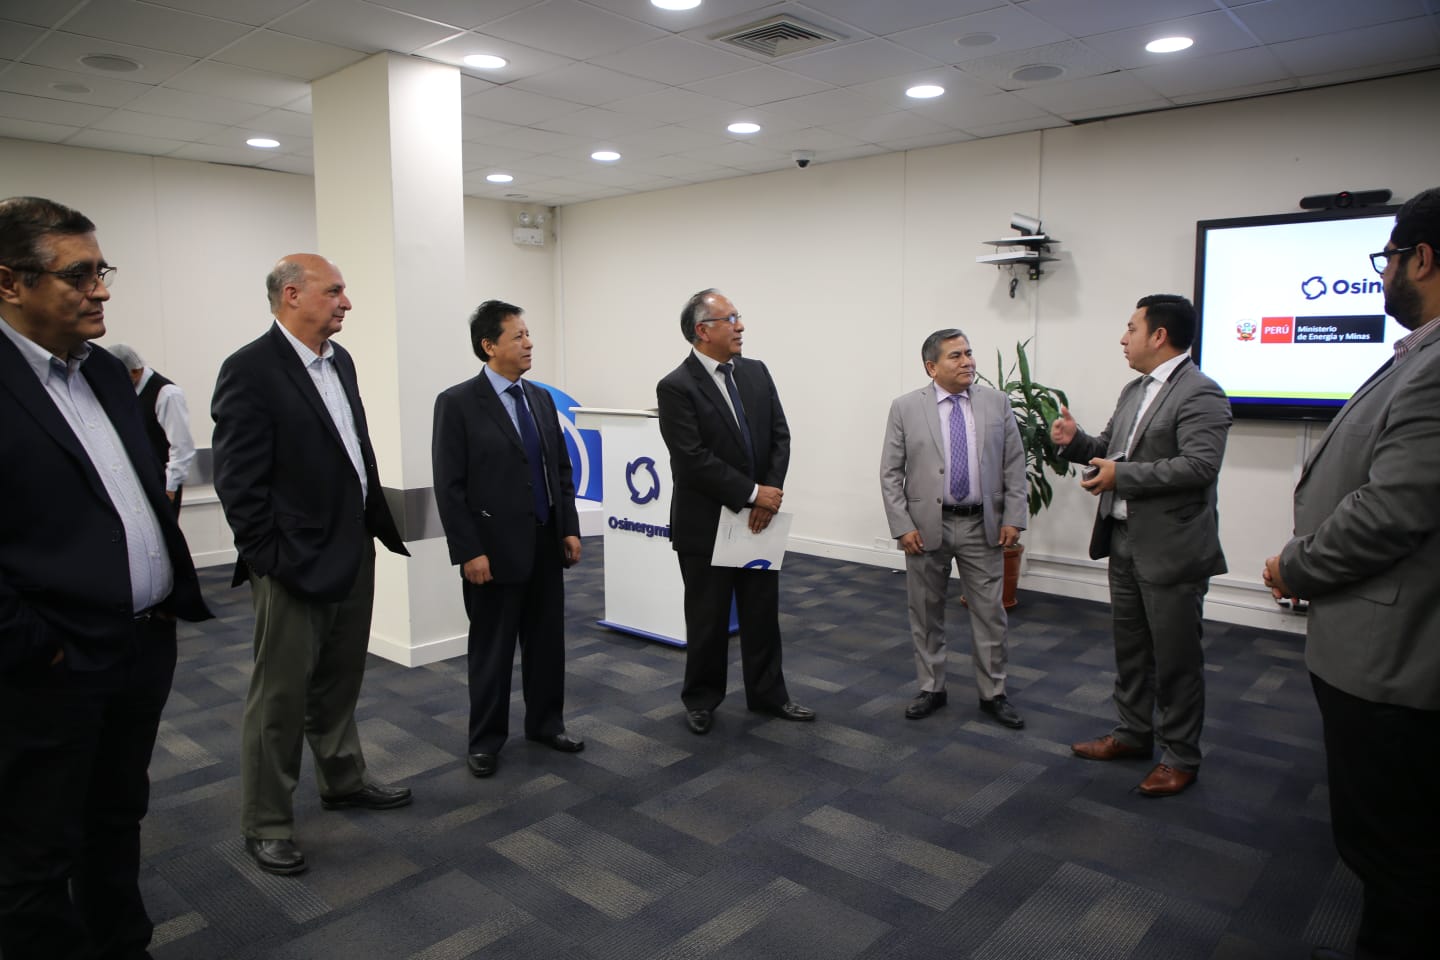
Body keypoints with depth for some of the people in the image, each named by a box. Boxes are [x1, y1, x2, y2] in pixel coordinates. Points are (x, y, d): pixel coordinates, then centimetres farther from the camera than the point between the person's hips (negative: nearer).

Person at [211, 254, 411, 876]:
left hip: (354, 552, 8)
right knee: (280, 696, 6)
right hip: (295, 566, -7)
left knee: (340, 681, 21)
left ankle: (343, 782, 39)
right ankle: (266, 824, 21)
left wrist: (376, 522, 10)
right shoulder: (250, 370, -15)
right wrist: (272, 561, -16)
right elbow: (239, 481, -16)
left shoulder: (339, 359, 9)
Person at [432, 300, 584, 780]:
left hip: (546, 544, 6)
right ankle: (486, 739, 23)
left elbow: (562, 469, 13)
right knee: (492, 648, 7)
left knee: (547, 639, 14)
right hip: (495, 548, -5)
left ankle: (545, 722, 32)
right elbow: (448, 485, -12)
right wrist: (469, 551, -15)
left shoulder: (541, 398, 9)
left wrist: (570, 527, 6)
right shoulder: (457, 402, -10)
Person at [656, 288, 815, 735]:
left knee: (763, 612, 15)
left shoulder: (757, 373, 5)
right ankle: (701, 698, 28)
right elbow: (694, 460, -20)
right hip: (706, 525, -5)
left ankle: (767, 694, 31)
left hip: (759, 517, 5)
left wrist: (769, 494, -11)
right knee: (707, 619, 9)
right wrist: (753, 493, -18)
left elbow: (780, 436, 3)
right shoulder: (675, 387, -14)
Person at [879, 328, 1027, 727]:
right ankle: (931, 689, 25)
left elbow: (1014, 465, 4)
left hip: (983, 526, 1)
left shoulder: (997, 402, 3)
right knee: (926, 613, 10)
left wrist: (1013, 518, -3)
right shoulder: (906, 408, -3)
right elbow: (890, 473, -3)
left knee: (990, 613, 7)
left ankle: (993, 693, 21)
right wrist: (902, 526, -9)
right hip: (926, 526, -1)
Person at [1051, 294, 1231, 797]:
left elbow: (1200, 464, -25)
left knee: (1175, 657, 5)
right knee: (1130, 647, 18)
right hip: (1125, 541, 9)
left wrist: (1121, 475, -24)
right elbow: (1113, 450, 17)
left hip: (1171, 548, -9)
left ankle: (1179, 756, 19)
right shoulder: (1134, 390, 13)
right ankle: (1133, 732, 33)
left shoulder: (1200, 394, -15)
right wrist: (1077, 442, -2)